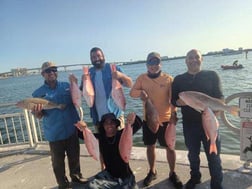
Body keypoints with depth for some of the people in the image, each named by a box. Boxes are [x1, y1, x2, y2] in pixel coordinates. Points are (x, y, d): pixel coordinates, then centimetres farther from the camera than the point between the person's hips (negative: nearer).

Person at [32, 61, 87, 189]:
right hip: (54, 134, -2)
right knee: (58, 161, 13)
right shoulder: (38, 93, -4)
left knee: (74, 156, 18)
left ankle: (76, 175, 43)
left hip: (72, 129, 2)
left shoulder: (67, 86, 0)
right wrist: (37, 112, -24)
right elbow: (38, 116, 1)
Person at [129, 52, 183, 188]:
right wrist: (140, 92, -22)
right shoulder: (142, 78, 0)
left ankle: (172, 173, 31)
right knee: (150, 146, 16)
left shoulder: (168, 79, -6)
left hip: (165, 119, -2)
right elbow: (132, 93, -1)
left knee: (169, 147, 9)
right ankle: (152, 171, 38)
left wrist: (174, 114, -23)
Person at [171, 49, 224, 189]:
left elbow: (219, 97, -3)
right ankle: (195, 177, 41)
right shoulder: (179, 79, 4)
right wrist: (183, 101, -20)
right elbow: (174, 101, 2)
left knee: (213, 155, 5)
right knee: (193, 153, 18)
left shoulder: (212, 75, 1)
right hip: (189, 123, 2)